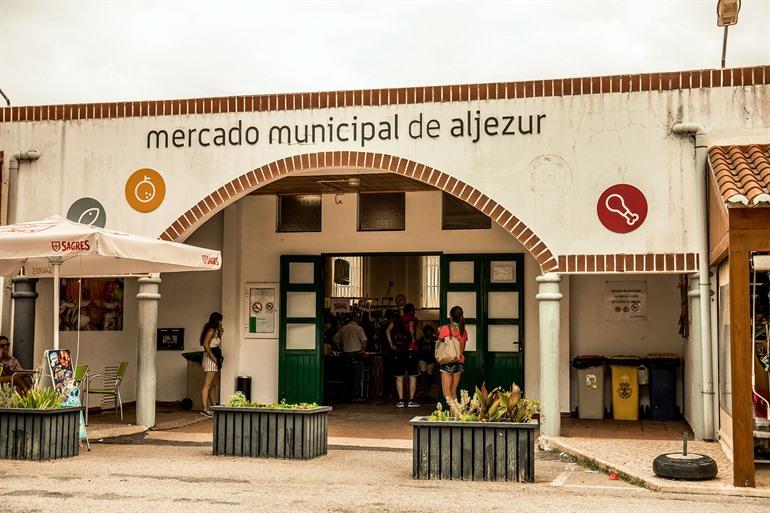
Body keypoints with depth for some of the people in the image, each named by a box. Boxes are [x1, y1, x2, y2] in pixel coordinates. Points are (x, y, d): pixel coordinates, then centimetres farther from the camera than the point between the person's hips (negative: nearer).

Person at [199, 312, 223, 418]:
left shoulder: (215, 331, 18)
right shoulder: (211, 331, -11)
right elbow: (206, 345, -22)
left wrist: (220, 334, 16)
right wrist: (213, 358, -20)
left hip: (214, 361, 10)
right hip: (210, 360, -10)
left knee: (212, 385, 14)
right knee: (207, 385, -13)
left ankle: (210, 408, 21)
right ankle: (204, 409, -17)